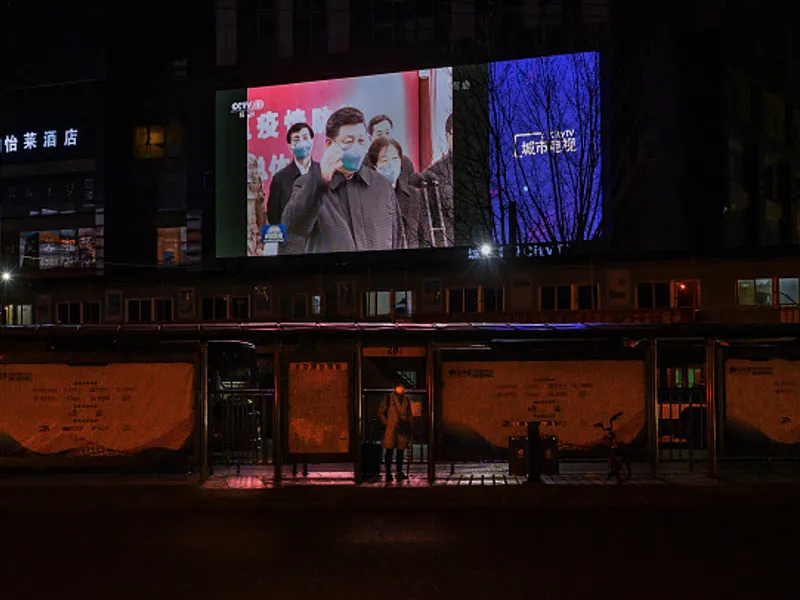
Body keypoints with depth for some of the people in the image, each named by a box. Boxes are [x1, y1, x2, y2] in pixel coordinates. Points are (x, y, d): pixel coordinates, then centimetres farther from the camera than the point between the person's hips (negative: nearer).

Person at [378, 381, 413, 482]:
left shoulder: (406, 400, 14)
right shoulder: (389, 399, 1)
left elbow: (409, 416, 18)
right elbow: (380, 412, 4)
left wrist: (409, 431, 13)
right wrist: (386, 423, -5)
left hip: (402, 429, 4)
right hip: (391, 428, -4)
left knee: (401, 451, 5)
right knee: (389, 451, -3)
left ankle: (399, 472, 10)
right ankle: (388, 473, 1)